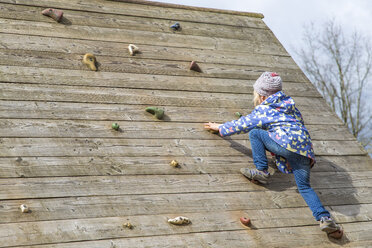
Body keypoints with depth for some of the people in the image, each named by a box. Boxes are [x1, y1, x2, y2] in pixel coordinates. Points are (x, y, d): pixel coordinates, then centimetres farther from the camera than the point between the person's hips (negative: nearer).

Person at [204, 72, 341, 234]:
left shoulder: (262, 111, 11)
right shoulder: (289, 105, 28)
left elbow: (241, 125, 20)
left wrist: (220, 128, 35)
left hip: (288, 143, -7)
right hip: (306, 149, 7)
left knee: (254, 133, 6)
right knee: (304, 187, 6)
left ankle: (262, 172, 0)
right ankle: (324, 218, -12)